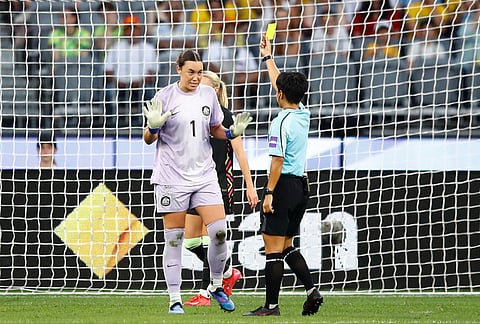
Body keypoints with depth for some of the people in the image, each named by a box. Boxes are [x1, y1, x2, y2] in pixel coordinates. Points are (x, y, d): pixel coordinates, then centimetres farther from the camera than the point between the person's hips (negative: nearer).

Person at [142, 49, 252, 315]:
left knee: (219, 231, -8)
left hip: (204, 175, 3)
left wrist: (232, 132, -2)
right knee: (174, 240, -1)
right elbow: (149, 139, 0)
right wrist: (154, 126, -22)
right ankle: (175, 300, 7)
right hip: (171, 178, -3)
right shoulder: (165, 97, -6)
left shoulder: (208, 94, 5)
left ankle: (216, 286, 14)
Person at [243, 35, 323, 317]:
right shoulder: (304, 116, 9)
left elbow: (277, 161, -18)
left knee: (274, 248, -4)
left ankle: (271, 305, -3)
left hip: (284, 185, -9)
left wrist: (269, 193, -15)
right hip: (301, 186, 9)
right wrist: (268, 57, 33)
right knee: (287, 246, 17)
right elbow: (280, 82, 23)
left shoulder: (281, 123, -15)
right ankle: (312, 291, 3)